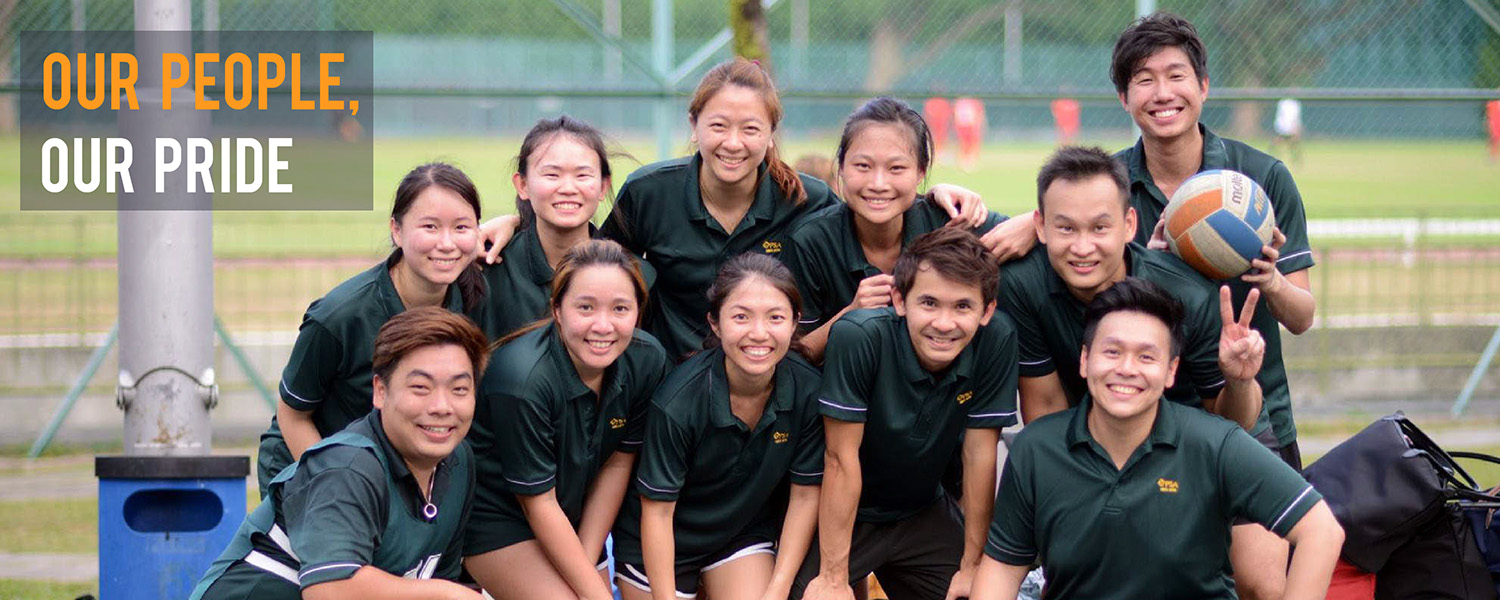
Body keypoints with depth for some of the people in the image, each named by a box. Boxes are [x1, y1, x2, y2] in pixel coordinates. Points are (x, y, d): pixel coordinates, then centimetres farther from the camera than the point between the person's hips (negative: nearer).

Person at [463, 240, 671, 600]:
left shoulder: (648, 360, -14)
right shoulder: (523, 380, -31)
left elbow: (618, 463, -2)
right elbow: (538, 502, -22)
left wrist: (586, 563, -5)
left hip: (572, 514, 6)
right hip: (494, 513, -6)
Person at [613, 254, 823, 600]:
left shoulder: (808, 390, -19)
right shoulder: (678, 401, -29)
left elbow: (805, 494, -9)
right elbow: (657, 510, -21)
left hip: (745, 530, 3)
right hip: (659, 546, -2)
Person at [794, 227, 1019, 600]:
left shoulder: (996, 340, -19)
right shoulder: (860, 337, -29)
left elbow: (980, 453, -11)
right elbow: (841, 457, -25)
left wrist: (972, 565, -6)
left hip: (922, 512, 4)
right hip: (840, 515, -4)